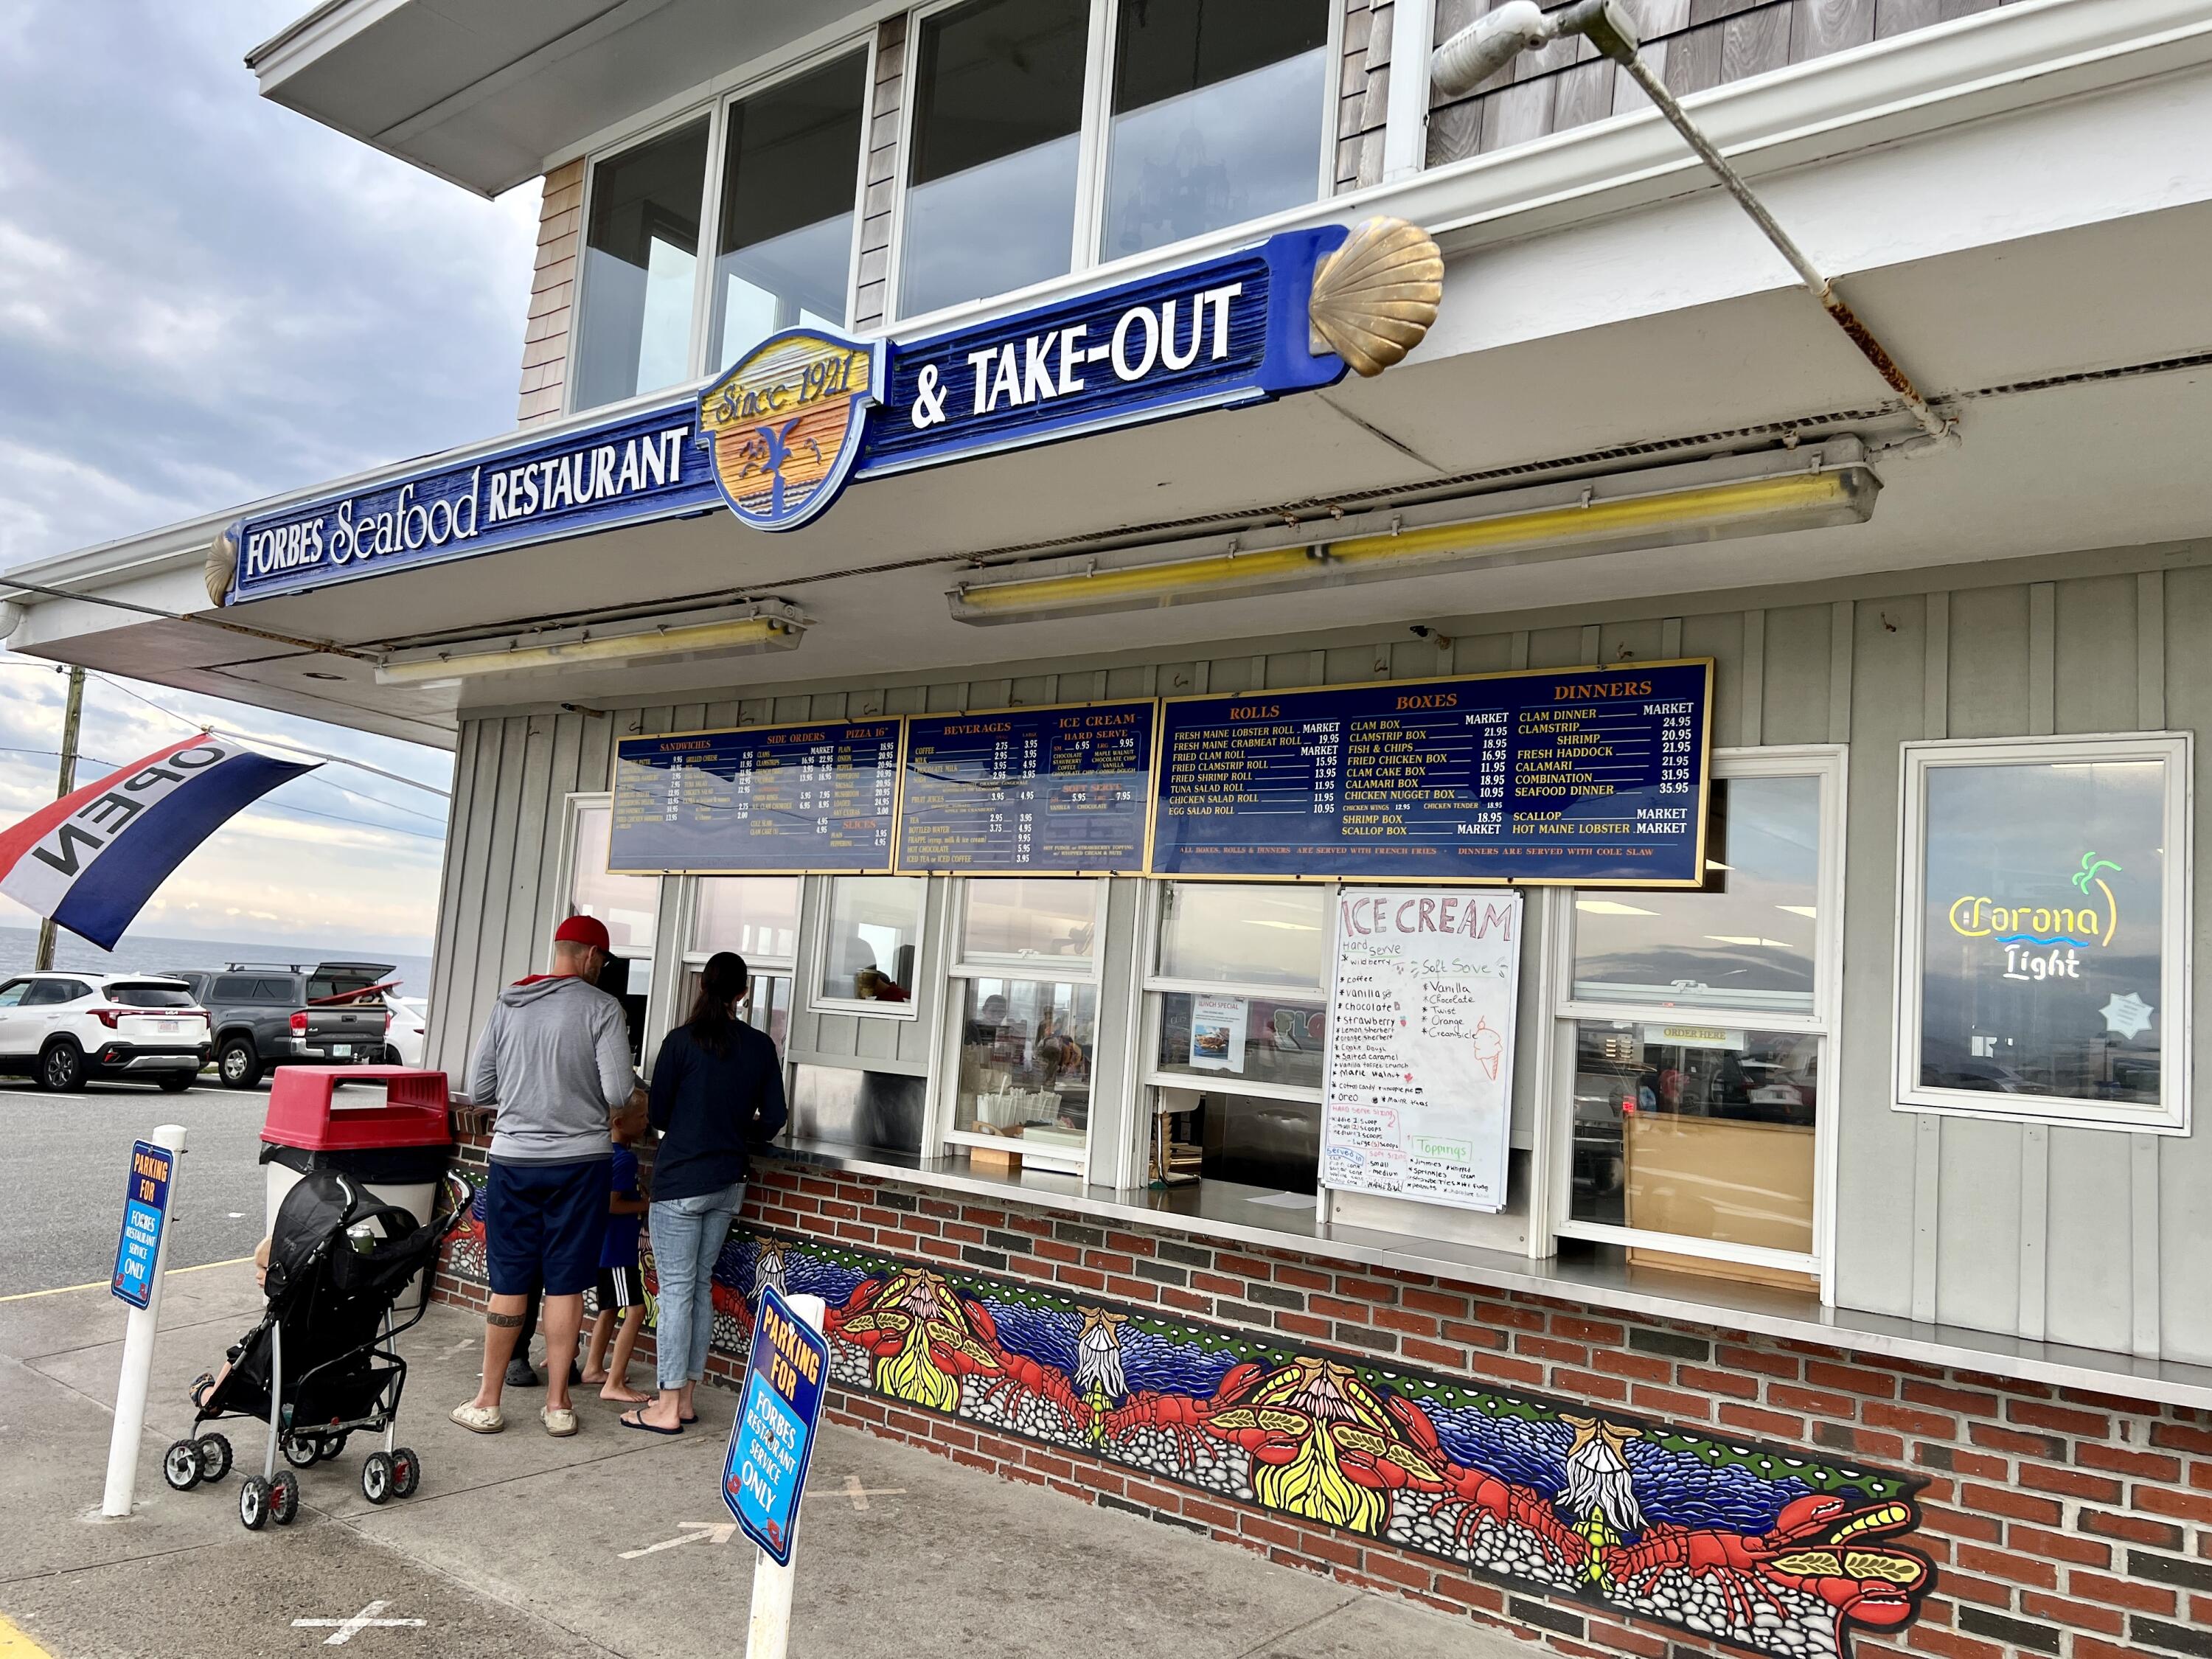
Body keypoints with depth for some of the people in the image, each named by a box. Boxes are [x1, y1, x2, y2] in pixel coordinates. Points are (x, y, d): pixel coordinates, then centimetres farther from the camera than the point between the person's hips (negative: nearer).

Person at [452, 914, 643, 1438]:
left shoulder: (506, 1004, 3)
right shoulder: (602, 1008, -9)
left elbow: (479, 1090, 6)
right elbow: (620, 1093, -15)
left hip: (513, 1158, 3)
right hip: (579, 1159, -3)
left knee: (509, 1284, 11)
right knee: (566, 1285, 6)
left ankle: (487, 1402, 19)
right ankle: (557, 1404, 14)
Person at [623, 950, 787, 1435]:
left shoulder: (683, 1041, -11)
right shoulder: (761, 1048, 0)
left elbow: (658, 1114, -5)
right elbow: (774, 1117, 4)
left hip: (679, 1182, -5)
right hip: (728, 1184, 5)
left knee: (676, 1290, 0)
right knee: (701, 1287, 14)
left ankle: (668, 1408, 4)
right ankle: (684, 1398, 21)